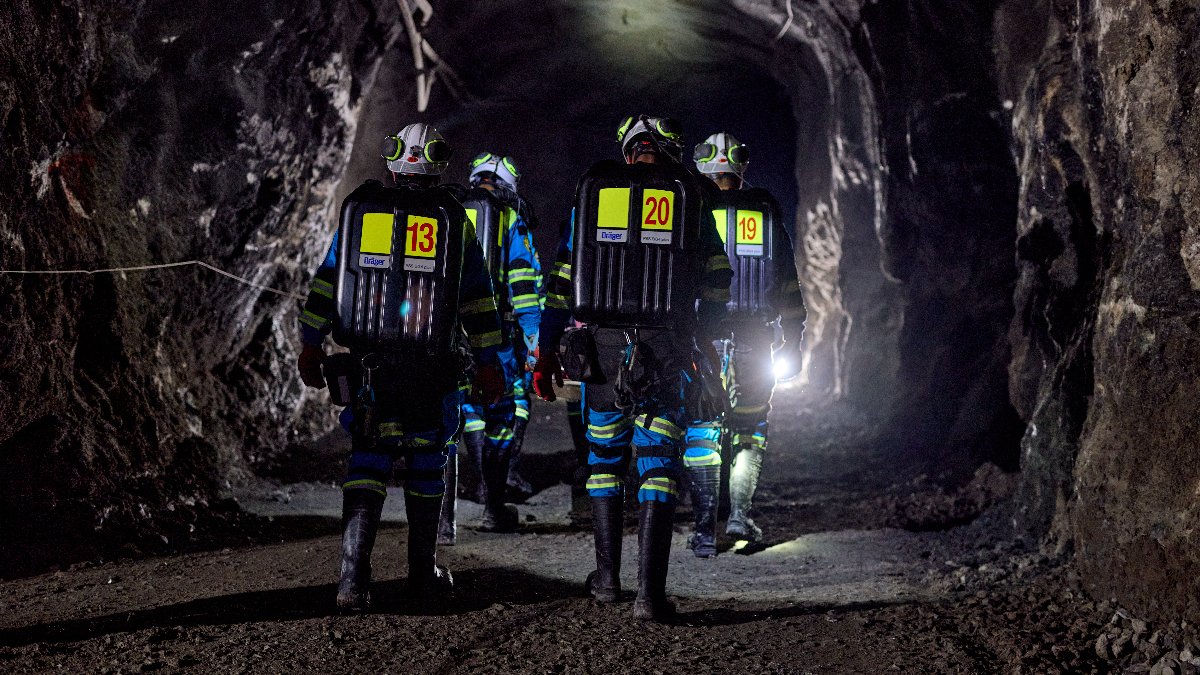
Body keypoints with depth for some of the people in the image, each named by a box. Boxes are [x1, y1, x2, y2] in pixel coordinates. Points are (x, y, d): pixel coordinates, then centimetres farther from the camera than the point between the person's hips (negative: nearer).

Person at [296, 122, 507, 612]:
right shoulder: (454, 221, 4)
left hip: (366, 365, 1)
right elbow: (478, 301, 5)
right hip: (430, 369, -1)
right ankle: (423, 572, 22)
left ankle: (353, 576, -8)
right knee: (426, 462, 12)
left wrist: (311, 346, 12)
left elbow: (326, 283, 6)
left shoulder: (359, 210, 6)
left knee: (368, 461, 4)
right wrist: (488, 363, 10)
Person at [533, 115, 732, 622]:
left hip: (602, 345, 2)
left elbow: (561, 279, 8)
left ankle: (607, 578, 25)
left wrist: (546, 351, 11)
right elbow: (716, 281, 6)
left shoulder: (592, 191, 10)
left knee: (605, 456, 17)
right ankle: (650, 593, -5)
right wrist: (700, 340, 17)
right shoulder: (688, 194, 7)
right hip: (666, 348, -2)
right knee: (659, 463, 1)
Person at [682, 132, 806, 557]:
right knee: (751, 429, 18)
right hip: (755, 342, 2)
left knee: (701, 431, 4)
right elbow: (789, 286, 11)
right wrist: (793, 343, 16)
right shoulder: (766, 215, 9)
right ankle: (740, 513, 9)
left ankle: (705, 531, 2)